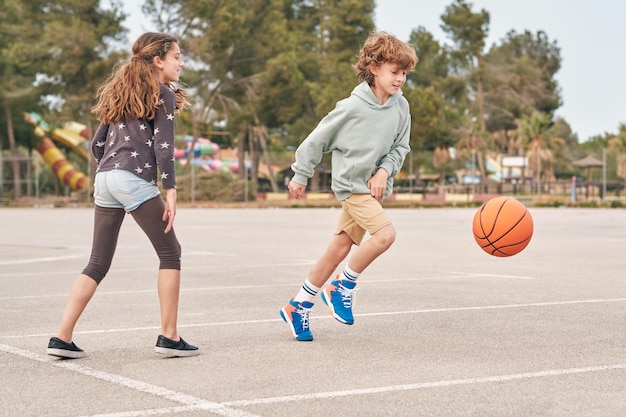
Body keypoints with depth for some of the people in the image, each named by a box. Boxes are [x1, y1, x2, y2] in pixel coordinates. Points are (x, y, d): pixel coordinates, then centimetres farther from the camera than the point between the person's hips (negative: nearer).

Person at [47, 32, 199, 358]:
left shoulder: (121, 93, 23)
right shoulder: (164, 94, 2)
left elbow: (97, 144, 20)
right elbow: (162, 146, -8)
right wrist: (170, 190, -9)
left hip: (104, 178, 7)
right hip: (136, 180, -7)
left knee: (98, 263, 9)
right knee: (170, 252, 4)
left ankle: (62, 338, 4)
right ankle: (169, 337, 2)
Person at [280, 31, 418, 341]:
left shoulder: (400, 107, -2)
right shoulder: (352, 107, -16)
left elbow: (400, 147, 9)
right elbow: (318, 139, -6)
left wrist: (384, 171, -10)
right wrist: (300, 175, 2)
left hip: (374, 187, 6)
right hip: (350, 183, -6)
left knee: (337, 251, 9)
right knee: (385, 234, -24)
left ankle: (298, 307, 22)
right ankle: (343, 287, -4)